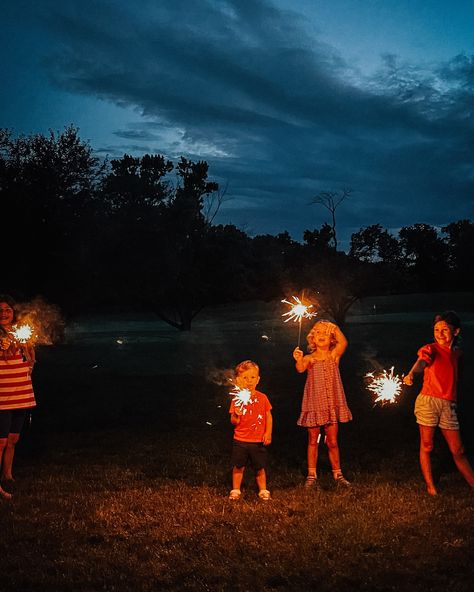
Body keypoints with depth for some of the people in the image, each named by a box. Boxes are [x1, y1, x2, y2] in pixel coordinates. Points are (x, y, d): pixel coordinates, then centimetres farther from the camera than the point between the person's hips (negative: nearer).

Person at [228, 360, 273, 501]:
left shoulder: (262, 398, -1)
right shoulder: (237, 399, -4)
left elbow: (269, 416, 3)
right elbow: (233, 422, -5)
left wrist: (268, 433, -5)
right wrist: (236, 416, -26)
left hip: (258, 441, 1)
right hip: (240, 440, 0)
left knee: (260, 468, 8)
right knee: (238, 467, 8)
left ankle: (263, 491, 24)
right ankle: (235, 490, 23)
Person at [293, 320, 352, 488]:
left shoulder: (334, 355, 1)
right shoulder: (309, 358, -2)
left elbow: (343, 343, -17)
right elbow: (301, 368, -24)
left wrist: (334, 328, -28)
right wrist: (299, 361, -45)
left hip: (332, 404, 0)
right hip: (314, 404, 0)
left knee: (332, 442, 8)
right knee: (313, 441, 8)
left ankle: (337, 474, 19)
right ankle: (311, 475, 15)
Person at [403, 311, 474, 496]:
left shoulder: (457, 353, 13)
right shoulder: (431, 349, -5)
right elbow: (421, 362, -27)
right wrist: (411, 374, -47)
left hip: (448, 405, 4)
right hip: (428, 402, -4)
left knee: (458, 451, 7)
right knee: (426, 447, 2)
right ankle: (430, 487, 11)